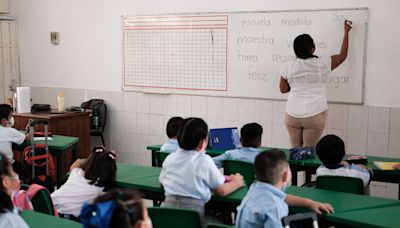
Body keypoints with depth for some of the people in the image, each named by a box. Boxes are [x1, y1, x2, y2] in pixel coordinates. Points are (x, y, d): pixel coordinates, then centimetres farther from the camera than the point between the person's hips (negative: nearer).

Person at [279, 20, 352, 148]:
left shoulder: (288, 66, -1)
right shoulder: (322, 64, -3)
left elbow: (283, 89, 9)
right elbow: (343, 56, 14)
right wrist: (346, 32, 23)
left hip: (292, 115, 2)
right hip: (315, 115, -2)